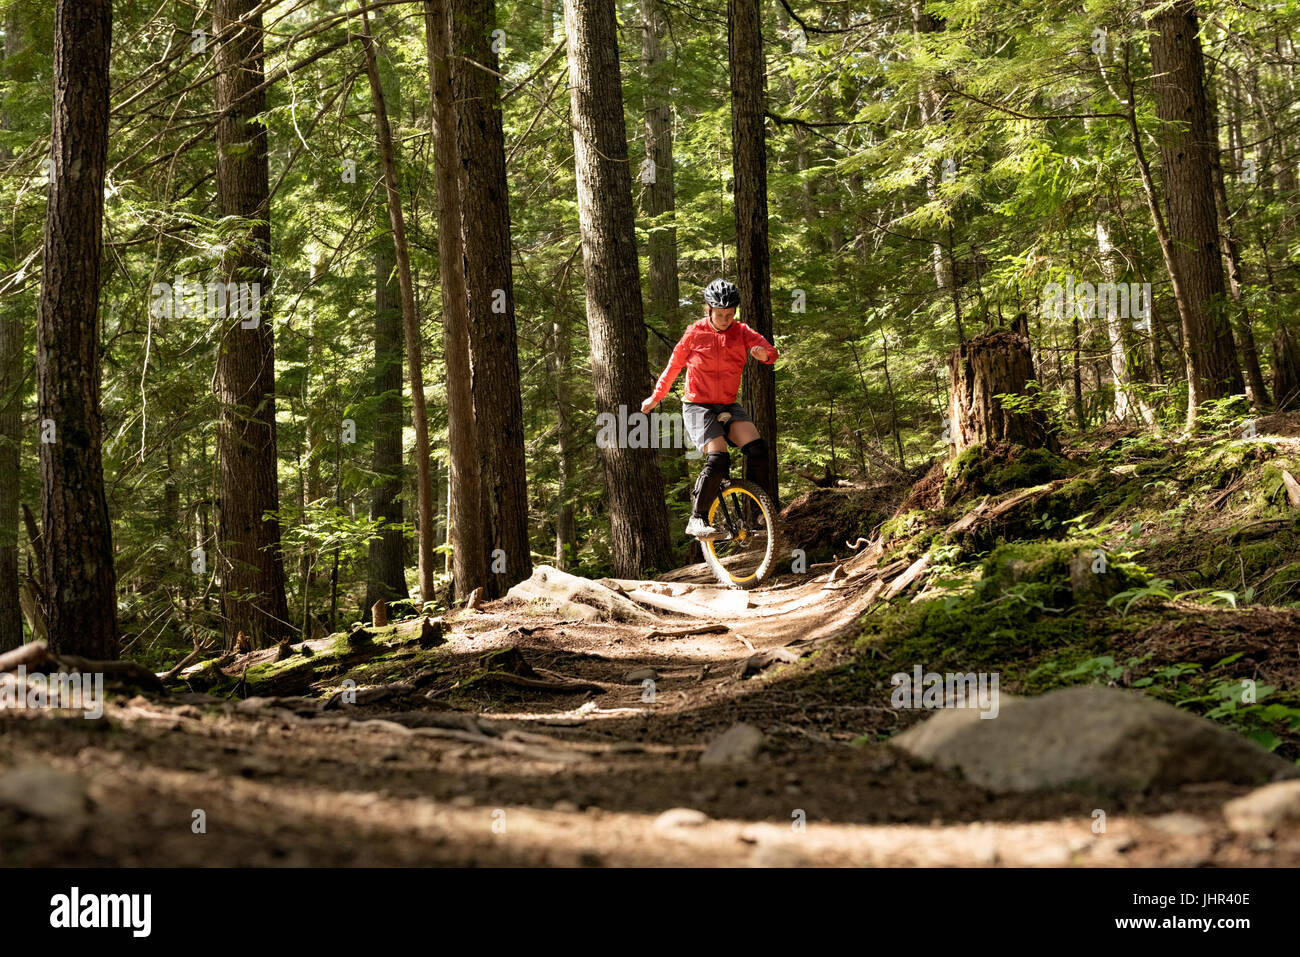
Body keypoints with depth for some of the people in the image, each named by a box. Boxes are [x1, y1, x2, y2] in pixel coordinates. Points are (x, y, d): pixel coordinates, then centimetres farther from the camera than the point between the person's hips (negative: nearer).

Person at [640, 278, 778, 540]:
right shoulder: (694, 334, -5)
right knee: (718, 460, -24)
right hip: (698, 407, -3)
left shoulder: (741, 332, 2)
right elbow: (674, 366, 9)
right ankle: (697, 519, -13)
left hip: (728, 407, 3)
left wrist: (764, 353, -38)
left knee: (757, 449, -21)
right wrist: (656, 397, 18)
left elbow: (769, 351, -14)